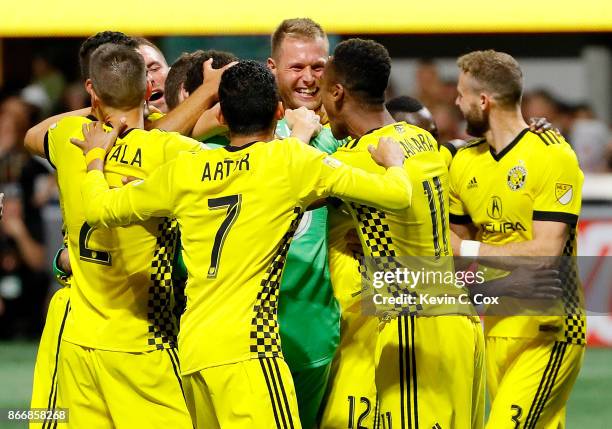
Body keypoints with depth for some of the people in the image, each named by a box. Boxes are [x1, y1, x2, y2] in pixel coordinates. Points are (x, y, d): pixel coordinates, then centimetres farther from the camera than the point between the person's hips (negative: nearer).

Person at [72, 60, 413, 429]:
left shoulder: (184, 170, 10)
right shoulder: (292, 160, 0)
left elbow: (99, 208, 19)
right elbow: (396, 194, -1)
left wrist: (95, 157, 38)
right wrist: (393, 160, 22)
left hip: (193, 350, 6)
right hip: (247, 345, -6)